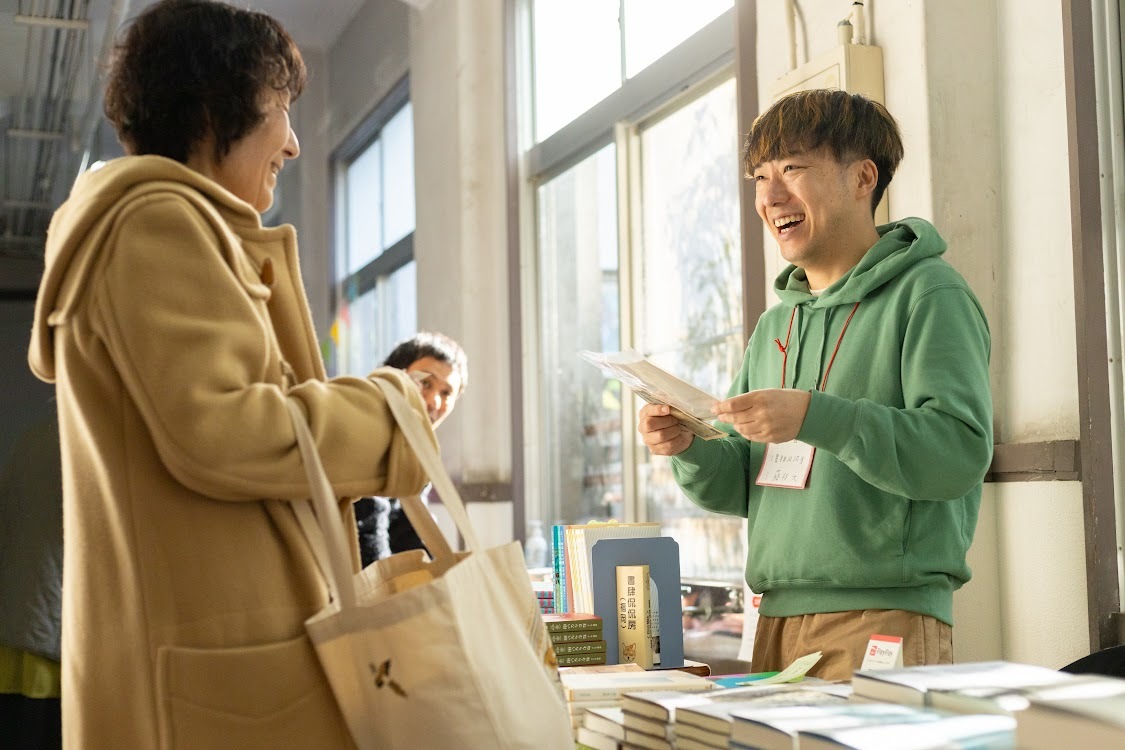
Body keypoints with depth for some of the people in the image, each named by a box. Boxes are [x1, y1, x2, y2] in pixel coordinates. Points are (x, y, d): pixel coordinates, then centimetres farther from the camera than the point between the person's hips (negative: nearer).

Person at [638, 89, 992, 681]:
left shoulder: (928, 293, -4)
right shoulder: (774, 326, 17)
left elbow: (962, 450, -17)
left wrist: (816, 417, -27)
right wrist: (689, 448, -4)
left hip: (888, 616, -6)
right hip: (776, 617, 6)